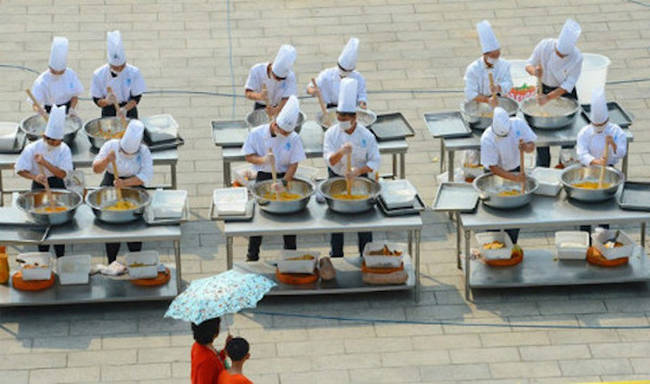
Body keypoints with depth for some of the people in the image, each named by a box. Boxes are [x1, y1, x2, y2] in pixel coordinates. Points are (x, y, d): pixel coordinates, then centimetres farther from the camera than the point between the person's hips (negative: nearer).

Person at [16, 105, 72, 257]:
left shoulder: (64, 149, -11)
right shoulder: (32, 149, -14)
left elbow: (62, 174, -17)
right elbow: (21, 170, -10)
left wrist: (45, 163, -29)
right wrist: (35, 177, -29)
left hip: (57, 187, 1)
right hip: (39, 187, -1)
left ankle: (60, 259, 14)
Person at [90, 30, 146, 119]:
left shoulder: (134, 72, -12)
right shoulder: (98, 74, -11)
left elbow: (136, 97, -8)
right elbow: (96, 99, -6)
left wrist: (125, 109, -26)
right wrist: (106, 101, -28)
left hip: (129, 112, 0)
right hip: (108, 113, 0)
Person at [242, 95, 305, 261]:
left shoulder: (293, 138, -12)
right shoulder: (257, 134, -12)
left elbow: (294, 164, -11)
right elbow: (249, 156, -5)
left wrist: (284, 183, -25)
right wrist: (263, 160, -26)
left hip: (285, 177, 0)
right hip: (263, 177, 0)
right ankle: (252, 255, 18)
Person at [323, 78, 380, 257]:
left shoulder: (366, 136, -17)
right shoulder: (331, 133, -14)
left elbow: (375, 161, -12)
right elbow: (329, 160, -20)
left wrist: (358, 171, -27)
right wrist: (341, 152, -42)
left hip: (359, 179, -1)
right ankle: (336, 255, 26)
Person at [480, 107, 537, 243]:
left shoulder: (519, 124, -21)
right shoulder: (487, 139, -30)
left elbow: (532, 144, -10)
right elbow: (493, 167, -26)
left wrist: (526, 147, -36)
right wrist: (514, 177, -37)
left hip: (516, 169, 4)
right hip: (496, 174, -4)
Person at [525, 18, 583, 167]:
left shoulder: (576, 58, -27)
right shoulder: (545, 45, -23)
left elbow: (568, 85, -24)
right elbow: (529, 64, -10)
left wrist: (549, 97, -35)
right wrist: (534, 71, -34)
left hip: (565, 93, -2)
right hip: (545, 89, 2)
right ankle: (542, 167, 18)